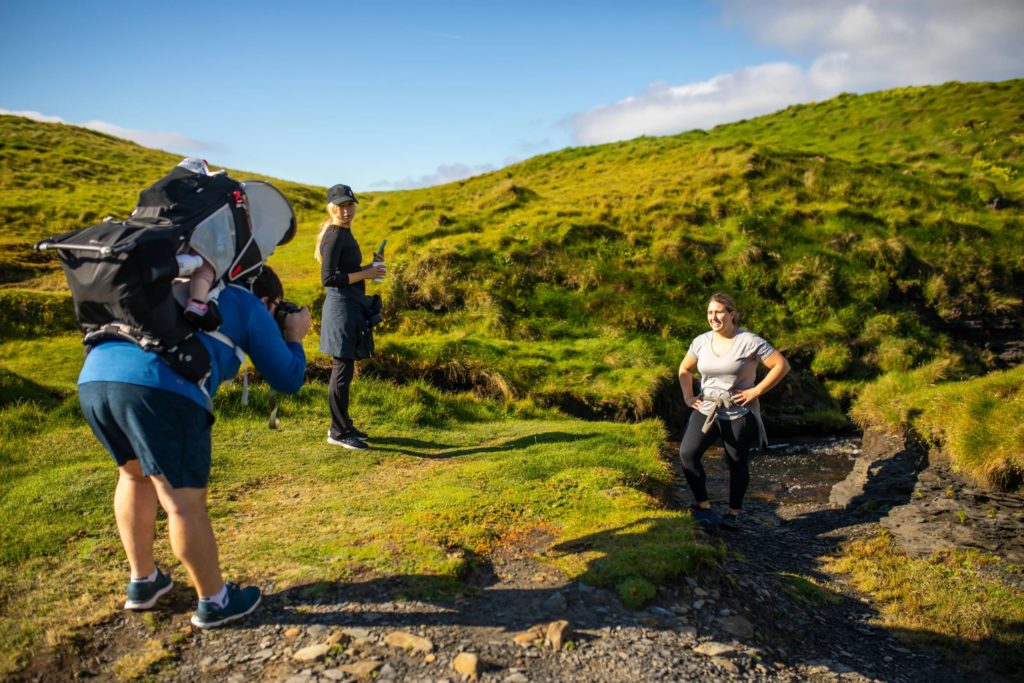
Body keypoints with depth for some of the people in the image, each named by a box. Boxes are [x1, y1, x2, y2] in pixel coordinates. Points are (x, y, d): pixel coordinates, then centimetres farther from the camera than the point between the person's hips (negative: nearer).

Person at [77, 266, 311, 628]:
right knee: (184, 500, 4)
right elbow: (287, 379, 20)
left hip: (93, 377, 7)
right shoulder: (251, 307, 17)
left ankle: (143, 582, 37)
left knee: (135, 473, 27)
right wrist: (293, 338, 37)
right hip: (159, 388, -7)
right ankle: (214, 601, 20)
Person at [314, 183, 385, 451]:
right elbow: (328, 278, -20)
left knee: (345, 369, 16)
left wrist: (371, 266, 8)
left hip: (351, 307, 10)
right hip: (341, 307, -10)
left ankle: (342, 426, 26)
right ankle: (339, 432, 5)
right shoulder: (334, 236, -13)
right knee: (343, 371, -4)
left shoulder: (345, 234, 16)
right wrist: (366, 273, -18)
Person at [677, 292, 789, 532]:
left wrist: (756, 391, -14)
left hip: (739, 413, -3)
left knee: (738, 463, 9)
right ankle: (703, 506, 1)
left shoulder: (749, 341, -11)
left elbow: (782, 366, -11)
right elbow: (684, 370, 19)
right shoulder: (701, 342, 3)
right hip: (706, 410, 4)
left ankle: (733, 512, 28)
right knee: (687, 453, -13)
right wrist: (688, 396, 6)